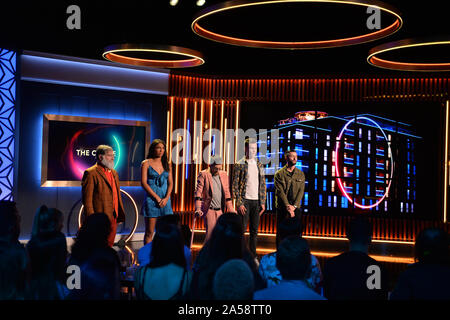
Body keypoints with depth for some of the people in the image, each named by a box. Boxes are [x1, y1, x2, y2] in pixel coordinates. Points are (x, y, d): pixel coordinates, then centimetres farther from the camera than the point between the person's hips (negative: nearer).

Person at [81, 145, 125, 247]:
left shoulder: (114, 173, 18)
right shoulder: (91, 173, -8)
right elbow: (87, 198, -12)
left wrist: (120, 215, 15)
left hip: (113, 217, 7)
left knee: (109, 244, 11)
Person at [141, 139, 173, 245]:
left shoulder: (167, 165, 13)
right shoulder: (146, 163, 1)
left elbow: (170, 183, 10)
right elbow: (144, 183, -6)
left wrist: (166, 198, -7)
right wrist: (157, 198, -12)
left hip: (165, 200, 4)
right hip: (151, 199, -4)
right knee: (149, 232, -2)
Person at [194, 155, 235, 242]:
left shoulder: (224, 175, 10)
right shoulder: (203, 174, -4)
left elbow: (227, 193, 15)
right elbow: (198, 192, -8)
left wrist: (230, 209, 11)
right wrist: (198, 208, -16)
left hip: (220, 210, 5)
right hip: (209, 209, -5)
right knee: (211, 232, -12)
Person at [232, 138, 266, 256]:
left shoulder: (259, 165, 12)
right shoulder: (239, 165, -3)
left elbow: (263, 185, 15)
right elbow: (234, 186, -5)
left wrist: (263, 202, 8)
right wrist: (239, 203, -11)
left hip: (256, 201, 5)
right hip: (245, 201, -5)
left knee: (254, 231, 7)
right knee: (242, 229, -4)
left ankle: (253, 256, 14)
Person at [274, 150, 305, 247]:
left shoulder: (301, 174, 10)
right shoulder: (279, 174, 1)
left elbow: (301, 191, 2)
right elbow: (280, 191, -6)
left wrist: (294, 206, -10)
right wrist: (287, 206, -16)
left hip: (296, 207, 2)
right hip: (282, 207, -2)